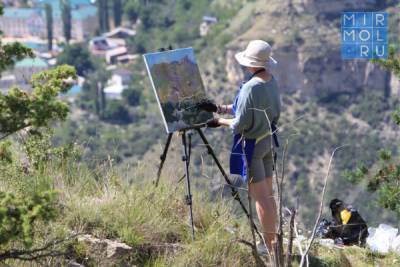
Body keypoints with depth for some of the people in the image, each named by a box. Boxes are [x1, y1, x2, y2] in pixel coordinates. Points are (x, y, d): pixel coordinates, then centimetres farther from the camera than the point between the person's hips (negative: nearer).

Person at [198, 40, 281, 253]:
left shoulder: (250, 87, -25)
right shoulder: (271, 81, 2)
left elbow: (241, 123, -20)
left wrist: (219, 122, -2)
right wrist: (219, 108, 11)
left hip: (251, 144, -9)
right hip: (268, 139, 9)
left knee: (260, 196, 0)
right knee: (267, 193, 16)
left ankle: (269, 244, 5)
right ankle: (271, 239, 24)